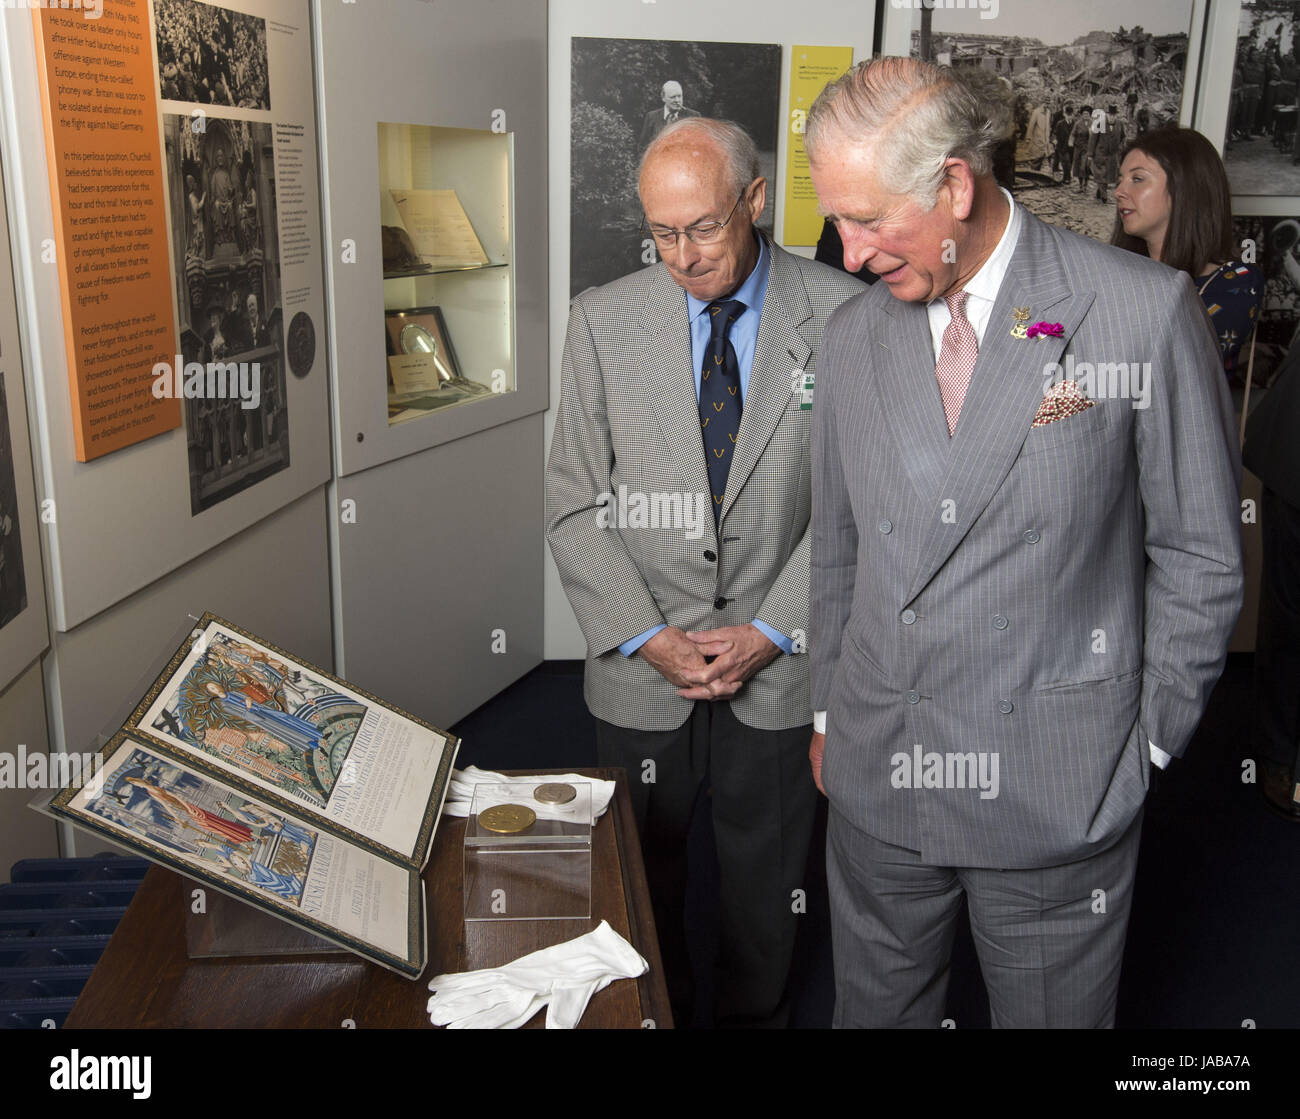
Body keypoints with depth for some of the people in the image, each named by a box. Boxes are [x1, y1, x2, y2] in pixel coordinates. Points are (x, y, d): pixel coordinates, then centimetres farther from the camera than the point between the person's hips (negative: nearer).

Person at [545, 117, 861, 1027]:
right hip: (643, 669, 1)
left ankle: (757, 1014, 45)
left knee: (767, 882, 19)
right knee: (644, 873, 19)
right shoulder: (603, 320, -4)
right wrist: (646, 636, -11)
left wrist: (774, 630, -12)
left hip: (783, 662, -1)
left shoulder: (842, 317, -8)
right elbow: (577, 504, -3)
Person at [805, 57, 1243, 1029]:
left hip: (1057, 792, -3)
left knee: (1051, 1012, 16)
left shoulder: (1145, 312, -12)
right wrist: (828, 711, 13)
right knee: (874, 1005, 20)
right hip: (875, 777, 4)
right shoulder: (854, 333, 3)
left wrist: (1144, 742, -2)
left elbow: (1200, 557, -4)